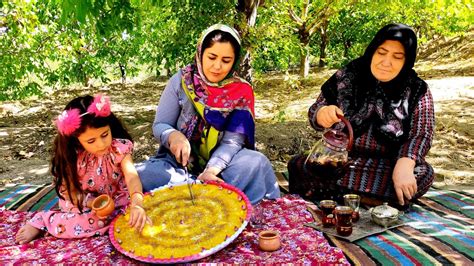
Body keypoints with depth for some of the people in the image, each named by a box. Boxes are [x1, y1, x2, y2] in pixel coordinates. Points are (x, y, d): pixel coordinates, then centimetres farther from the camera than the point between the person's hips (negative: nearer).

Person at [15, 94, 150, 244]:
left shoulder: (119, 148, -23)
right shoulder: (73, 157, -16)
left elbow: (132, 176, -38)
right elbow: (69, 190, -10)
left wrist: (137, 204, -58)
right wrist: (91, 202, -29)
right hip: (83, 203, -1)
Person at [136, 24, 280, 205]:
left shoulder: (242, 92, -5)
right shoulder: (181, 80, -5)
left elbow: (232, 141, -12)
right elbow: (159, 125, -2)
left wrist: (210, 171, -30)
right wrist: (173, 136, -26)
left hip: (219, 164, 0)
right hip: (178, 161, 1)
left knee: (256, 164, -29)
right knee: (141, 175, -28)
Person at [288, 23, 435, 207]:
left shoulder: (417, 90, -2)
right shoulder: (348, 76, 0)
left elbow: (421, 134, -11)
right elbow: (315, 112, 1)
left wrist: (403, 166, -32)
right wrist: (323, 114, -25)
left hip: (387, 166, 0)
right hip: (340, 158, 0)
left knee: (422, 174, -32)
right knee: (298, 166, -26)